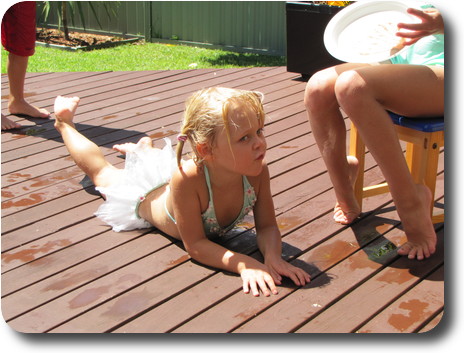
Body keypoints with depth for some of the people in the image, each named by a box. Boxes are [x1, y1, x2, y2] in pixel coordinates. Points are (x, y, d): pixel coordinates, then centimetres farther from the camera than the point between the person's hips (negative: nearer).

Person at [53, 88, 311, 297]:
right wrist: (243, 264, -57)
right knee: (101, 171, 29)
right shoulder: (187, 179, -52)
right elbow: (195, 244, -43)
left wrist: (272, 256, -50)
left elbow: (267, 227, -29)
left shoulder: (258, 173, -40)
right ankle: (64, 122, 52)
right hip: (148, 196, -2)